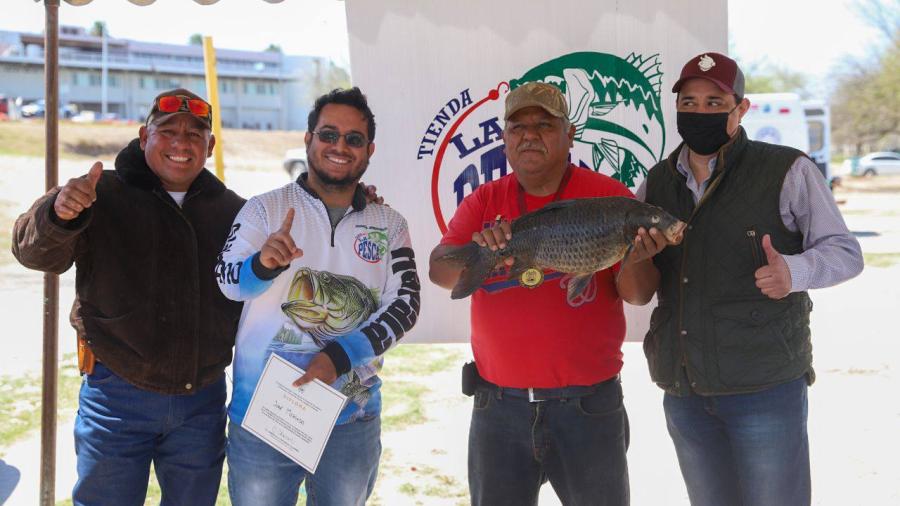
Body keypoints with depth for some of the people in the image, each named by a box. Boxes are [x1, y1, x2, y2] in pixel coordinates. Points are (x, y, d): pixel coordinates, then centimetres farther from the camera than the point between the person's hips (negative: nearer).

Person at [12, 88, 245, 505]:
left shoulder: (231, 210, 7)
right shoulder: (104, 195, -3)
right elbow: (36, 251, -14)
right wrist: (59, 214, -37)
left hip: (203, 401, 3)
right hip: (118, 393, -3)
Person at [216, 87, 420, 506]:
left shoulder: (389, 226, 6)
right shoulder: (266, 209, 0)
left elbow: (404, 305, -4)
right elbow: (228, 281, -13)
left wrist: (338, 357, -17)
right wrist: (264, 263, -36)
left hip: (353, 420, 2)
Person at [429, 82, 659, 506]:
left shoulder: (608, 196, -3)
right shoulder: (483, 201, 6)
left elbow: (637, 295, -6)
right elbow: (439, 272, -6)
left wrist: (633, 260, -27)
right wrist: (477, 252, -27)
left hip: (589, 405, -2)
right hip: (498, 403, 3)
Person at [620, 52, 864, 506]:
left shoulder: (787, 171, -5)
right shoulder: (656, 184, 9)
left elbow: (845, 251, -5)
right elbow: (638, 290, 18)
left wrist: (794, 271, -26)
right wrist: (637, 257, -7)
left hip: (765, 386, -5)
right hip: (683, 392, 5)